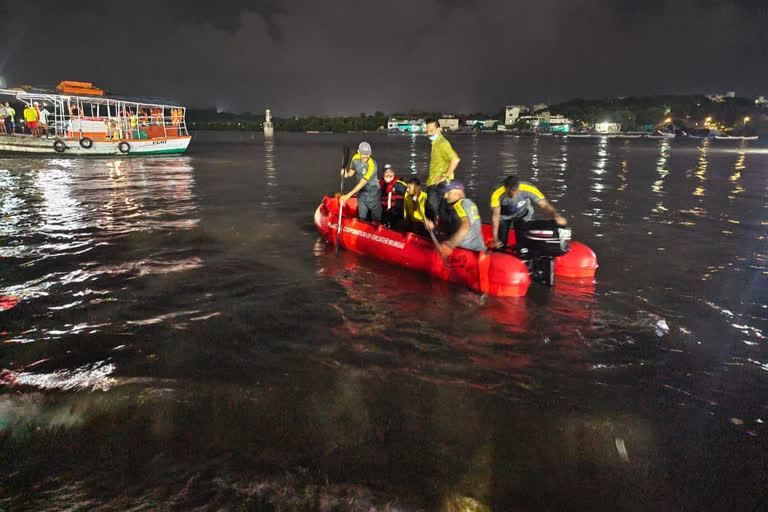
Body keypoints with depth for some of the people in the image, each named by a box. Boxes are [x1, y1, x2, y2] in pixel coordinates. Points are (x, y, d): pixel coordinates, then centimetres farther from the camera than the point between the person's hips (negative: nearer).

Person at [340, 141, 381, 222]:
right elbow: (351, 172, 9)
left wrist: (348, 195, -33)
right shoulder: (355, 158, -8)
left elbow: (362, 183, -31)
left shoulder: (372, 165, -30)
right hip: (361, 193, 6)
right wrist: (346, 174, -17)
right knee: (361, 218, 17)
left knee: (376, 219, 7)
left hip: (373, 194, -6)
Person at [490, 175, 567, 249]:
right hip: (504, 216, -1)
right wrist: (495, 239, -41)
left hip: (523, 214, 1)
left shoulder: (528, 189, -35)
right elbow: (495, 216, -36)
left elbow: (544, 204, -33)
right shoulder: (497, 194, -36)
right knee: (500, 245, -4)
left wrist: (556, 216, -52)